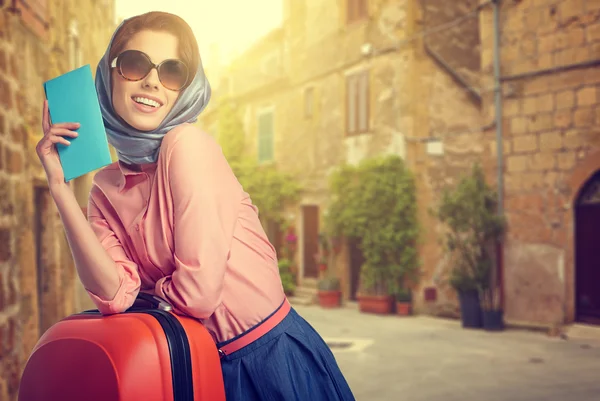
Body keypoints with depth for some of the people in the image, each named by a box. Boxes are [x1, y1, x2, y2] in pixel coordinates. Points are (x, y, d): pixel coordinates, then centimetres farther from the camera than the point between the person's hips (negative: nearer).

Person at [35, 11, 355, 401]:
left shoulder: (188, 143, -17)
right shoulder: (106, 189, 2)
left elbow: (199, 291, -21)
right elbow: (115, 295, -12)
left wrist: (149, 288, -1)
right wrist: (61, 187, -12)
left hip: (271, 357, -5)